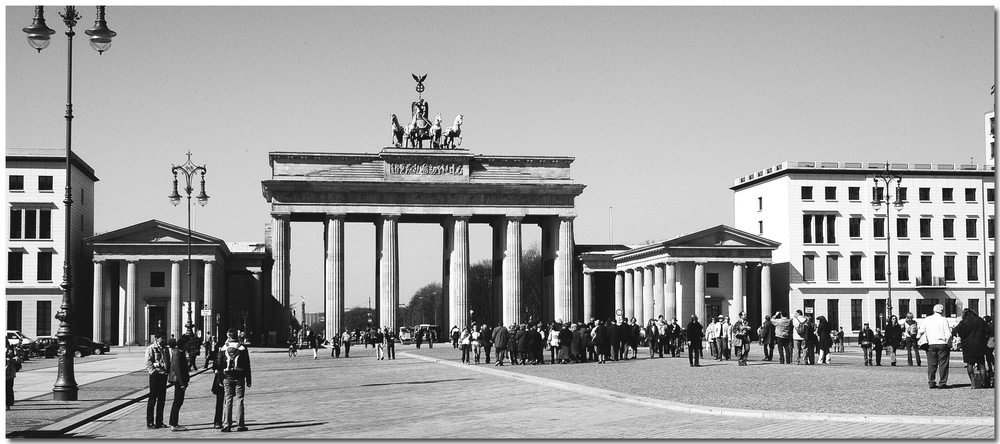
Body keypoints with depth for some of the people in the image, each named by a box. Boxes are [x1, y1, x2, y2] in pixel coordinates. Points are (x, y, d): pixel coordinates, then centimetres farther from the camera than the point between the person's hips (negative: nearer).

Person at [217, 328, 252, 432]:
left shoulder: (223, 348, 0)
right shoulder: (242, 348, -1)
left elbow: (220, 365, 2)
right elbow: (247, 366, 0)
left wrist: (220, 380, 7)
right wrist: (248, 380, 5)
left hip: (227, 378, 1)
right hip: (239, 378, -1)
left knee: (228, 401, 5)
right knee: (239, 401, 3)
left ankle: (227, 425, 2)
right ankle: (240, 425, 3)